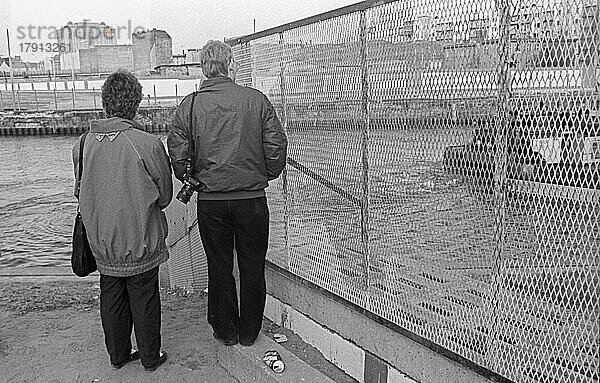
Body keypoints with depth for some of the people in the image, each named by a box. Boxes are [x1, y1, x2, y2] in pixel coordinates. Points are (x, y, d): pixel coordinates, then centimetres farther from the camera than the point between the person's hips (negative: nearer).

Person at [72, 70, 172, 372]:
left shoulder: (82, 144, -7)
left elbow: (79, 192, 6)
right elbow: (164, 196, -8)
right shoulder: (149, 144, -20)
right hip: (141, 242, -4)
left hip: (101, 242, 4)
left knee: (111, 298, 18)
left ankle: (118, 354, 36)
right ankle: (150, 358, 29)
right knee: (144, 299, 12)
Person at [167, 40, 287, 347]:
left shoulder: (189, 106, -2)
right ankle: (249, 332, 27)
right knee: (252, 268, 13)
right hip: (252, 199, -1)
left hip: (210, 201, 1)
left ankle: (226, 331, 30)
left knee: (219, 267, 15)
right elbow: (277, 145, -5)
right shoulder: (256, 100, -5)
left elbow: (177, 154, -2)